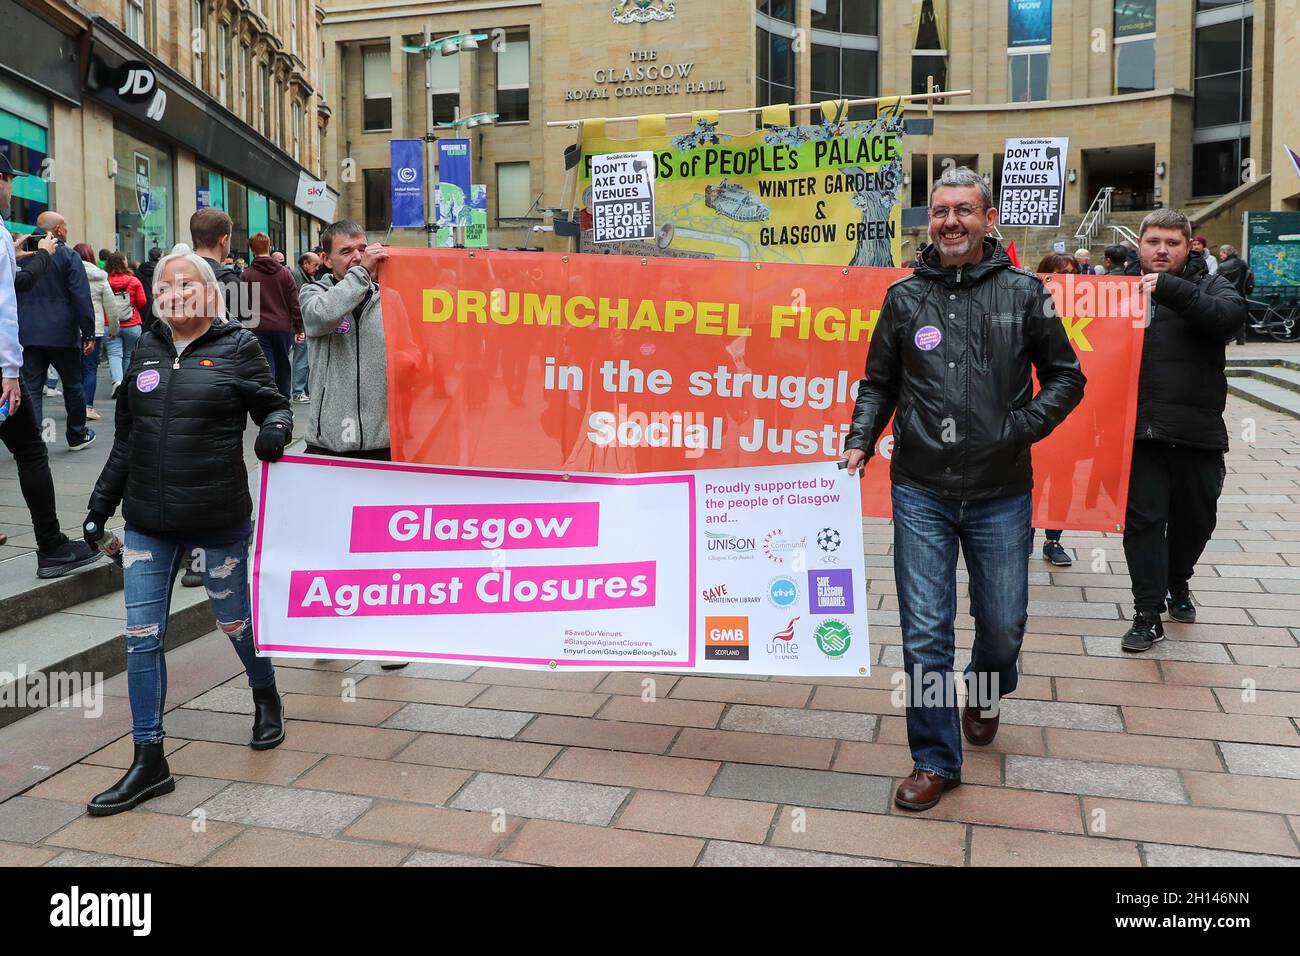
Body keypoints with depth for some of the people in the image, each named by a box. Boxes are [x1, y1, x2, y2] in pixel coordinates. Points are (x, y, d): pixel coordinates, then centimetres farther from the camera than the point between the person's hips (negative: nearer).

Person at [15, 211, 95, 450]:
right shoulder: (68, 256, -6)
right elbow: (81, 298, -11)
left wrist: (18, 329, 20)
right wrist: (89, 334, -8)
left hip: (28, 333, 3)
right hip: (61, 333, -3)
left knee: (31, 387, 2)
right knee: (72, 385, 11)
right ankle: (77, 436, 22)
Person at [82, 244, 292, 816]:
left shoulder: (237, 347, -3)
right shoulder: (146, 351, 9)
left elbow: (273, 405, 0)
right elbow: (125, 439, 15)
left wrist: (275, 428, -24)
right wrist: (102, 502, 15)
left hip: (219, 518, -4)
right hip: (148, 522, 4)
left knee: (234, 620, 13)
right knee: (142, 637, 3)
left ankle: (266, 699, 42)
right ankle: (149, 762, 13)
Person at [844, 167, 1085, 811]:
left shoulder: (1023, 292, 1)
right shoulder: (904, 296, 5)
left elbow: (1066, 376, 8)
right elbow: (879, 383, 12)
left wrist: (1024, 427, -6)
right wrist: (860, 441, -2)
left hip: (1000, 494, 0)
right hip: (921, 494, 0)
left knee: (1003, 623, 11)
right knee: (925, 631, 0)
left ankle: (984, 694, 46)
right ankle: (935, 760, 15)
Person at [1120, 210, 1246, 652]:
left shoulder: (1210, 286, 5)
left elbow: (1231, 315, -18)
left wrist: (1168, 288, -25)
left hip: (1197, 431, 1)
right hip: (1139, 429, 0)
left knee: (1195, 518, 15)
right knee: (1143, 520, -3)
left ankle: (1178, 583, 40)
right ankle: (1148, 614, 4)